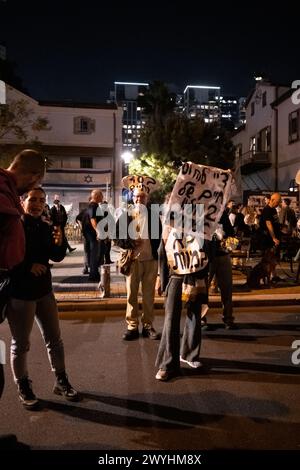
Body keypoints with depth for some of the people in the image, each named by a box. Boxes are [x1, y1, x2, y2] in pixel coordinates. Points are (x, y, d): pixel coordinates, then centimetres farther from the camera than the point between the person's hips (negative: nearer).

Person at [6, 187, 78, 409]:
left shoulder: (46, 228, 4)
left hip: (44, 291, 5)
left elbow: (57, 257, 3)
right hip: (19, 294, -5)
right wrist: (28, 266, -20)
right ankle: (23, 388, 26)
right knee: (21, 344, 7)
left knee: (54, 339, 13)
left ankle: (61, 381, 29)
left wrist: (59, 243, -16)